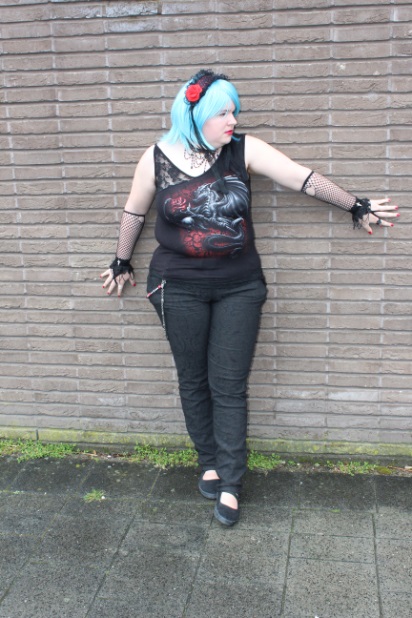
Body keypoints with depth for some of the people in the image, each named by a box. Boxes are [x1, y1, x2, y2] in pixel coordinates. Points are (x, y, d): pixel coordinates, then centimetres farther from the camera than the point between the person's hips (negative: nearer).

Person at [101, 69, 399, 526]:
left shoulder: (244, 150, -5)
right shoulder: (158, 158, -5)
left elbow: (304, 179, -5)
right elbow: (134, 212, 8)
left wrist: (356, 207, -1)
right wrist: (122, 263, 18)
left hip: (238, 287, 0)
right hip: (179, 288, 0)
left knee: (229, 385, 1)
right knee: (194, 382, 10)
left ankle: (229, 484, 11)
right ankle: (209, 463, 30)